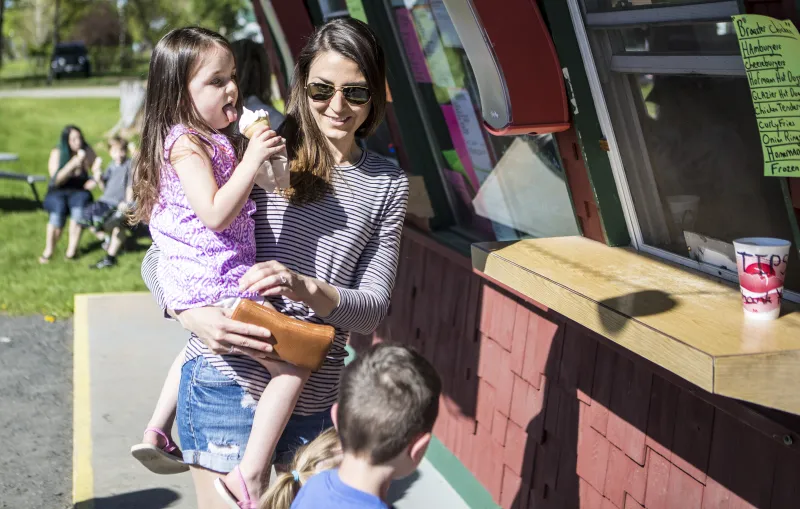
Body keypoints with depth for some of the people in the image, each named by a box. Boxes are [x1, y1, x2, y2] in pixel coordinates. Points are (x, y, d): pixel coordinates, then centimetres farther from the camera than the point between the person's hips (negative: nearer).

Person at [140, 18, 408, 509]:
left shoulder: (387, 185, 7)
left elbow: (373, 307, 1)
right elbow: (159, 256, 0)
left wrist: (308, 289, -19)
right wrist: (191, 313, -20)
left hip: (314, 395, 4)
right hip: (231, 381, -3)